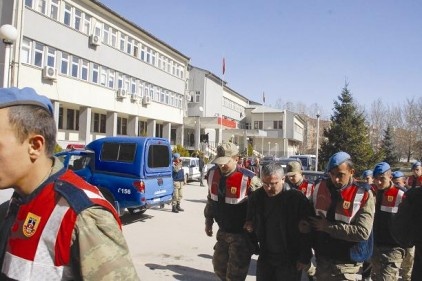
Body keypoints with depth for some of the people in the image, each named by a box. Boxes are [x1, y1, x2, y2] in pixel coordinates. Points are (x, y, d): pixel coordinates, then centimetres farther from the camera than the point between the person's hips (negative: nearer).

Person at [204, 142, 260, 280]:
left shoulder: (248, 179, -24)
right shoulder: (212, 173, -4)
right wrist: (208, 221, 15)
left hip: (241, 233, -6)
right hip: (222, 231, 6)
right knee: (219, 265, 20)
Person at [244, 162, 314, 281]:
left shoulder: (297, 198, -18)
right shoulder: (256, 197, -4)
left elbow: (307, 231, -12)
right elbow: (251, 220, 15)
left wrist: (305, 258, -10)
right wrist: (250, 225, -5)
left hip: (290, 259, -4)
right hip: (265, 257, 4)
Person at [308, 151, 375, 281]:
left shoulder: (363, 194, -15)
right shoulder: (320, 187, -3)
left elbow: (362, 232, -22)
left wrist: (327, 226, -21)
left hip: (346, 262, -4)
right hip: (322, 258, 5)